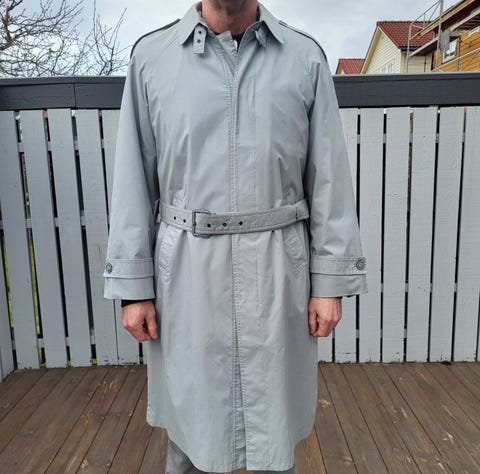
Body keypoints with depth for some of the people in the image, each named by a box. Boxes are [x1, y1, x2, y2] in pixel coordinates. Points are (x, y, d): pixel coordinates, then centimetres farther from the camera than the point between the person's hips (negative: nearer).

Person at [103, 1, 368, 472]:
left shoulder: (306, 58, 4)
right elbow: (134, 180, 2)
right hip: (186, 271, 1)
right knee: (189, 417, 16)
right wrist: (133, 287, -1)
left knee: (274, 415, 15)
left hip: (277, 269, 1)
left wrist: (331, 282, -1)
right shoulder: (150, 55, 3)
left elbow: (329, 179, 2)